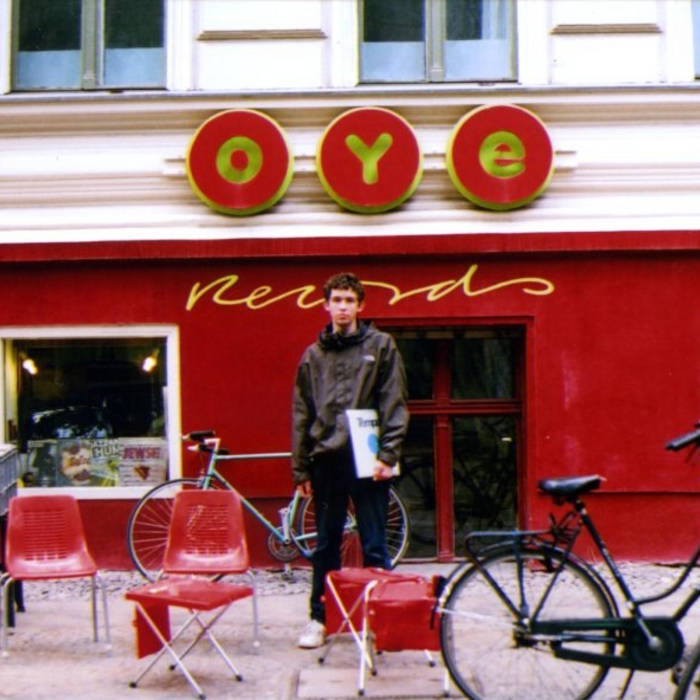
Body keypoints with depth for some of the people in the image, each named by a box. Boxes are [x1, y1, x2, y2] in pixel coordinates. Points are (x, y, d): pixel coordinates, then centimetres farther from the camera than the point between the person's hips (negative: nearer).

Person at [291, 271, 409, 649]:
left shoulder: (381, 345, 3)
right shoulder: (313, 355, 12)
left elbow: (395, 404, -3)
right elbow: (301, 415, 12)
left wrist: (388, 455, -11)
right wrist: (300, 469, 8)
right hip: (326, 461, 3)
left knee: (374, 546, 3)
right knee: (325, 546, 12)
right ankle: (319, 617, 22)